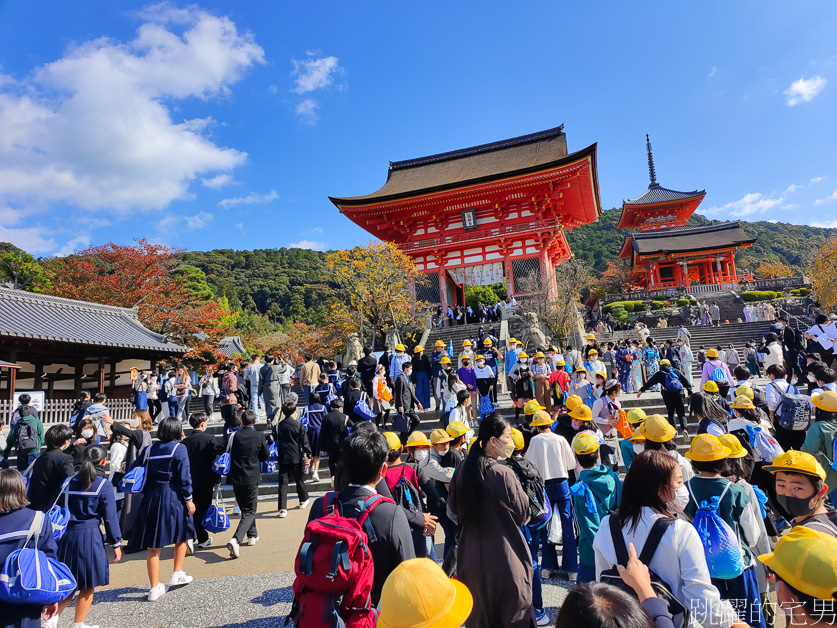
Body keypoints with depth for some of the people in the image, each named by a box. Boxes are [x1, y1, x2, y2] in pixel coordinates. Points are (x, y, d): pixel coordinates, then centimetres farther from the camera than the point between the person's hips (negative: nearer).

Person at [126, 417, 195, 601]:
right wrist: (189, 499, -6)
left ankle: (155, 588, 14)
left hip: (151, 498, 4)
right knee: (182, 535, 20)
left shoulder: (149, 449, 6)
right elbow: (184, 476, -12)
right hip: (173, 498, -4)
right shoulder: (179, 448, -8)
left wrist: (145, 492, 18)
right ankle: (177, 574, 24)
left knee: (154, 546, 9)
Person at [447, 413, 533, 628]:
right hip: (504, 556, -6)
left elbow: (453, 509, 7)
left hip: (471, 554, 6)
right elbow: (523, 515, -12)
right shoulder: (503, 474, -23)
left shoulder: (463, 469, -5)